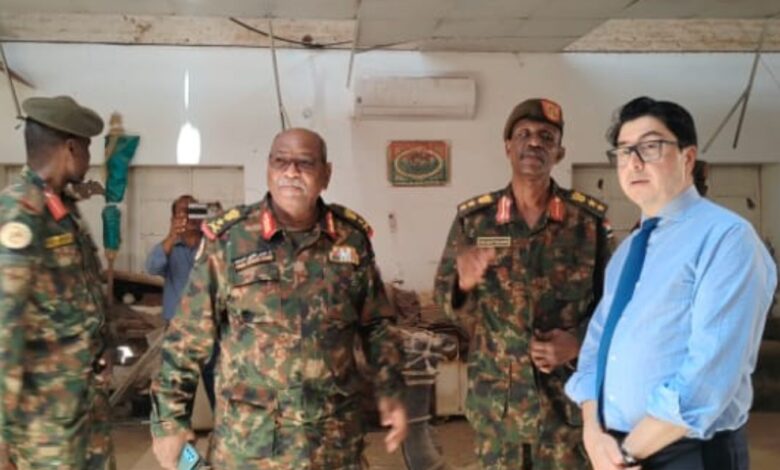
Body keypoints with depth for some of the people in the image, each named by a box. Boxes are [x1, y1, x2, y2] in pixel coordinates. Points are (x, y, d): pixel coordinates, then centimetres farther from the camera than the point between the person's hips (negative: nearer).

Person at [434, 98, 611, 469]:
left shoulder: (589, 220, -4)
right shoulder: (473, 218, -3)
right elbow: (444, 297, 1)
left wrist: (579, 340, -14)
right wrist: (464, 283, -21)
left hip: (569, 395, 0)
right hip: (495, 397, 1)